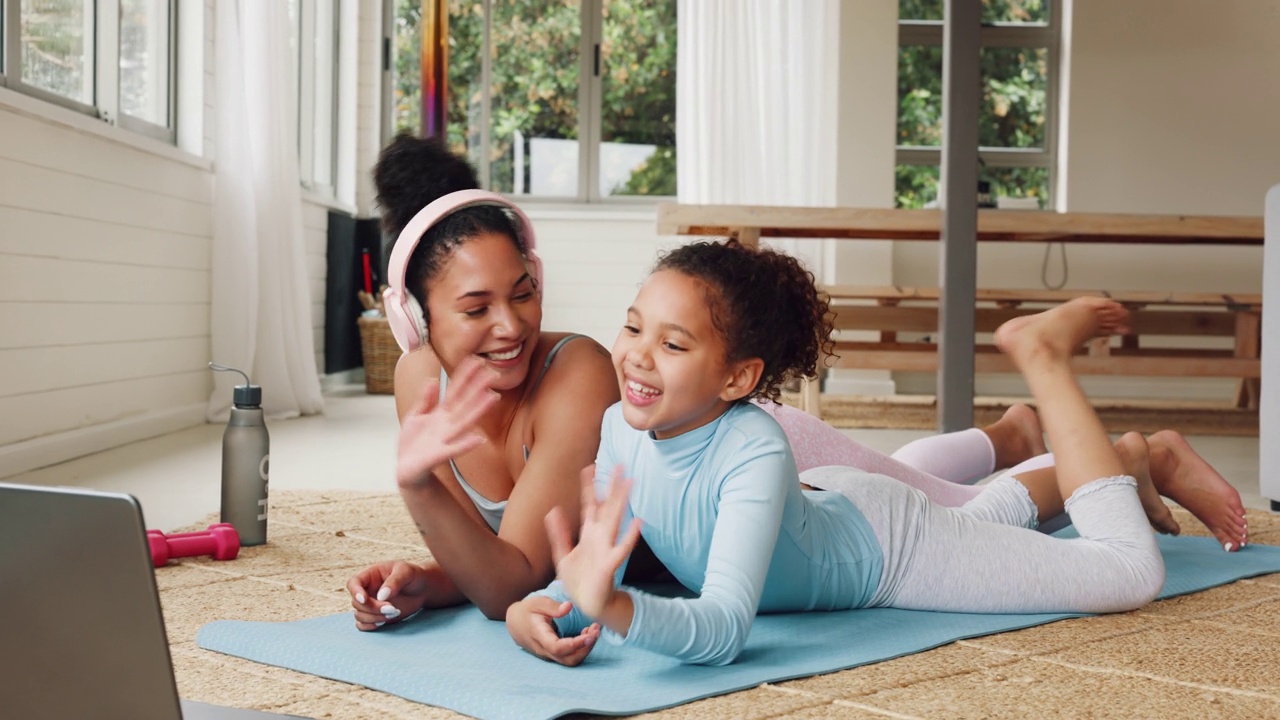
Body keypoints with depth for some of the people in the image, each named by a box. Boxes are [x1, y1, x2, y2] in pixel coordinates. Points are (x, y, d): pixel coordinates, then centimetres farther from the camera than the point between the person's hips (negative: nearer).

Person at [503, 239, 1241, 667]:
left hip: (886, 546, -6)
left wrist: (612, 606, -69)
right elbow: (594, 568, -20)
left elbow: (724, 628, -51)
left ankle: (1042, 353, 15)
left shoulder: (753, 450, -44)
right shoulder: (622, 427, -28)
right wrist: (539, 604, -43)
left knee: (1133, 574, 1)